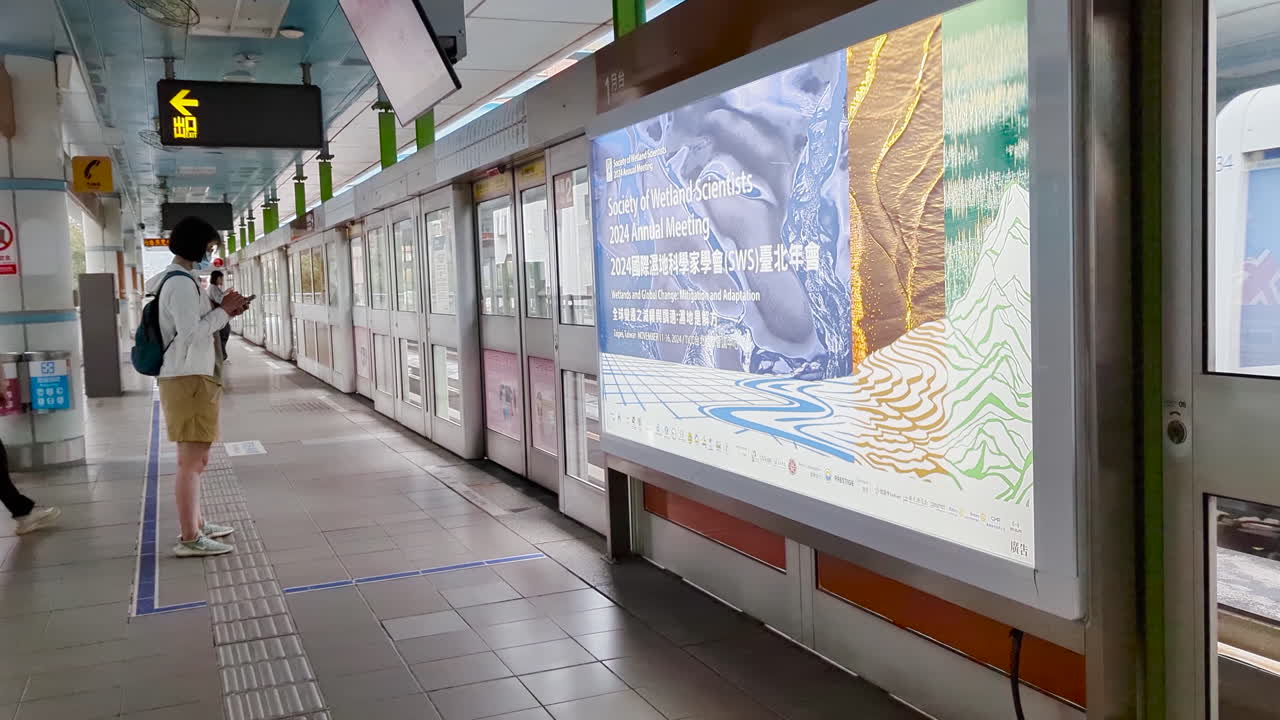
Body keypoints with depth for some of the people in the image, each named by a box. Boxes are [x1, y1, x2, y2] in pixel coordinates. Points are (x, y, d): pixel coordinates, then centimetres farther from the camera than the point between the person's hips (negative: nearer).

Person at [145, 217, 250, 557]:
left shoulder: (178, 279, 18)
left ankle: (195, 524, 29)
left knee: (196, 459, 19)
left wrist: (223, 311, 8)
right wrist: (224, 310, -13)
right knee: (192, 461, -8)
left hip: (193, 378, 11)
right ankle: (189, 539, -5)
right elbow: (190, 333, -22)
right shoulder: (181, 282, -15)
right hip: (189, 380, -11)